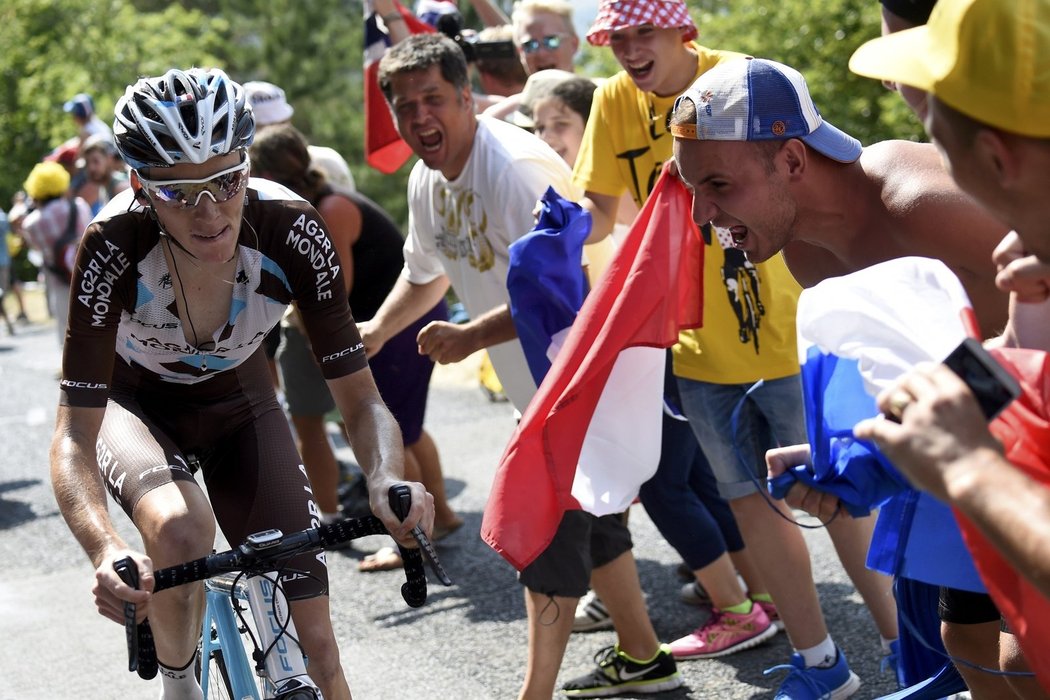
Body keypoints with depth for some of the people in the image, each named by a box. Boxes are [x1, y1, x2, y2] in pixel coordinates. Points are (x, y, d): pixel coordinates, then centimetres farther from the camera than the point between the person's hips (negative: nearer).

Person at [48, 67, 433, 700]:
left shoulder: (290, 231, -30)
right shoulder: (114, 248, -34)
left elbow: (361, 398, -24)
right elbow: (74, 438, -35)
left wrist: (388, 481, -46)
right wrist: (106, 551, -54)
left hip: (238, 402, 2)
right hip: (135, 403, -1)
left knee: (314, 646, -9)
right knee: (181, 528, -36)